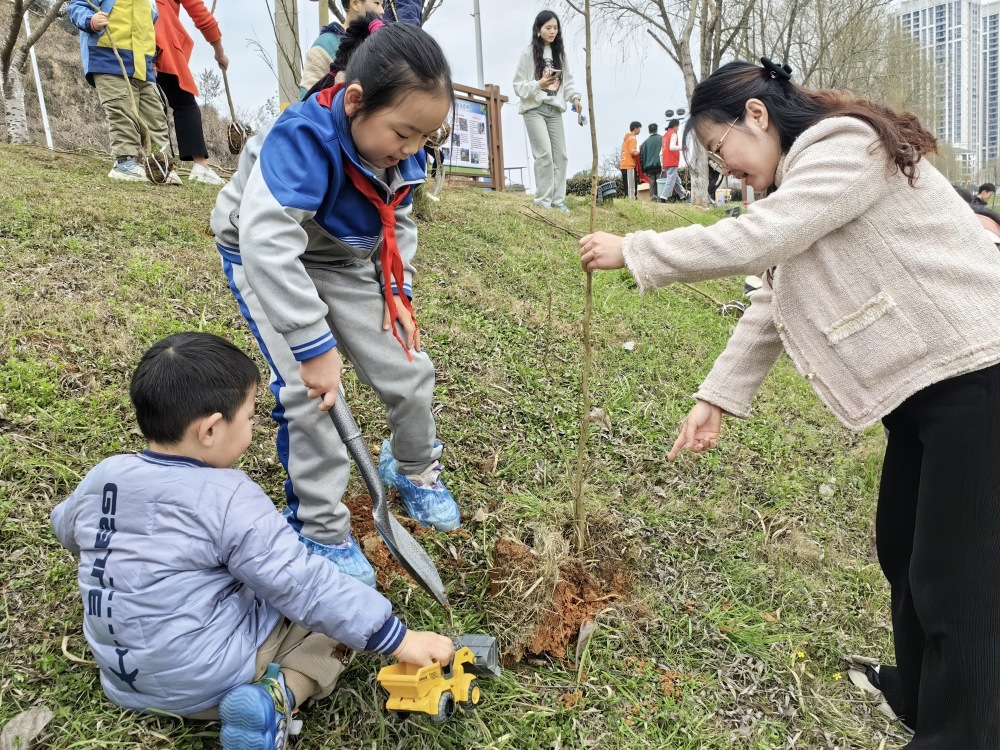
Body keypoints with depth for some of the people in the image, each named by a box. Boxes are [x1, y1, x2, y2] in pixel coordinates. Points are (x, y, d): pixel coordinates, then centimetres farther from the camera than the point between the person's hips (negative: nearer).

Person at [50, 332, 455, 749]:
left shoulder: (103, 477, -4)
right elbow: (305, 586, -24)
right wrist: (398, 639, -18)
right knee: (337, 612, 4)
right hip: (208, 682, -7)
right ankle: (277, 697, -14)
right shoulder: (229, 499, -24)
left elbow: (66, 531, 18)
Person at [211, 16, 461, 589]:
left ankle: (414, 469, 31)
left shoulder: (401, 152, -13)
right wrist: (315, 348, -40)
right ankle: (322, 531, 2)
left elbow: (399, 225, 6)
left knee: (408, 370, 1)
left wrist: (398, 293, -6)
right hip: (269, 261, -5)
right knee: (309, 392, -18)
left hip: (345, 263, 6)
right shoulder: (302, 140, -35)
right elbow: (270, 244, -43)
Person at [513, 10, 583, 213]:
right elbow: (519, 85, -6)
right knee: (544, 154, -14)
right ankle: (543, 200, -6)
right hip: (534, 109, -5)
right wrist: (539, 85, -22)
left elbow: (567, 80, 14)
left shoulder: (559, 53, 12)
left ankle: (557, 200, 6)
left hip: (554, 109, 5)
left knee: (560, 154, 0)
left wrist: (574, 97, -4)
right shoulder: (529, 53, -4)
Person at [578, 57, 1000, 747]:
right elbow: (772, 303, 12)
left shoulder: (848, 147, -14)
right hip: (923, 381, 10)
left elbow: (752, 240, -27)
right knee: (902, 546, 20)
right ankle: (916, 693, 40)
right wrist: (718, 396, 5)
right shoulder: (806, 173, 17)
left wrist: (632, 251, -16)